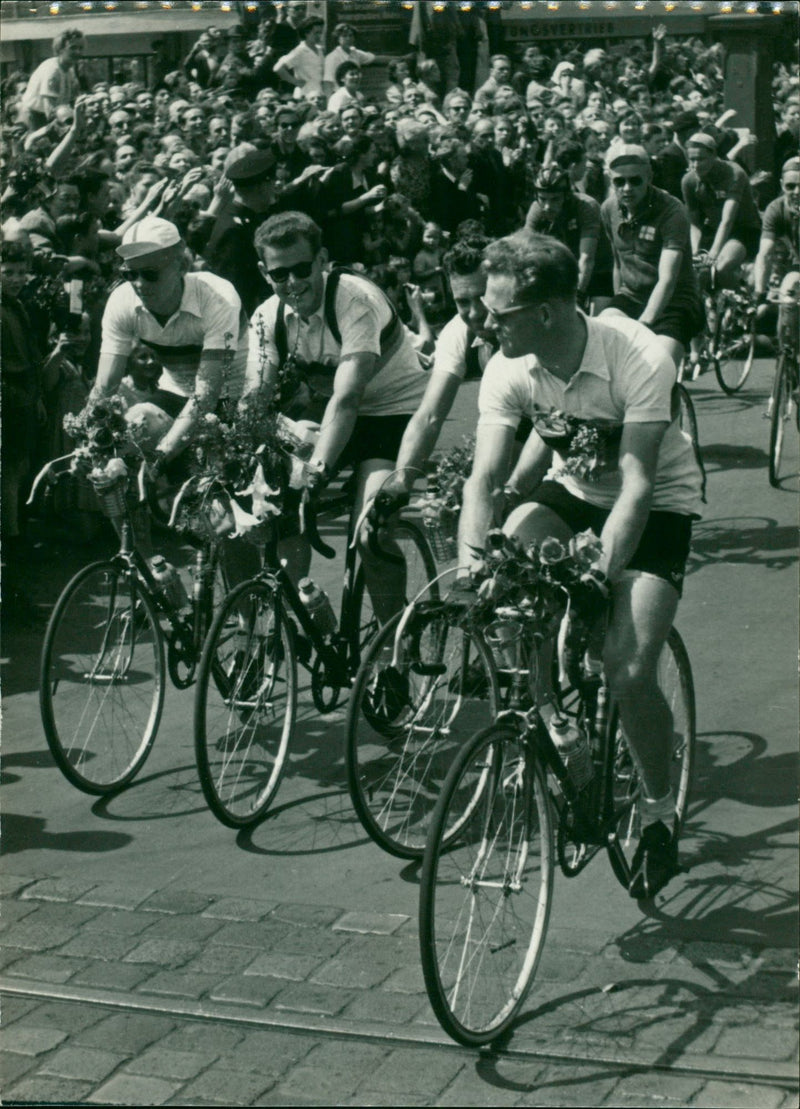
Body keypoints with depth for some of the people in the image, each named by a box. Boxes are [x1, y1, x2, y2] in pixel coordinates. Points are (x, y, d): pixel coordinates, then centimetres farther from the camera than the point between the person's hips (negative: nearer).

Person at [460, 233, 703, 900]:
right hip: (569, 489, 4)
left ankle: (660, 813, 6)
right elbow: (485, 476, -20)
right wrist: (470, 565, -35)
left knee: (629, 671, -21)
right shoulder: (509, 370, -18)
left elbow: (637, 483, -33)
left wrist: (604, 573, -43)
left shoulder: (639, 358, -30)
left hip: (657, 502, -4)